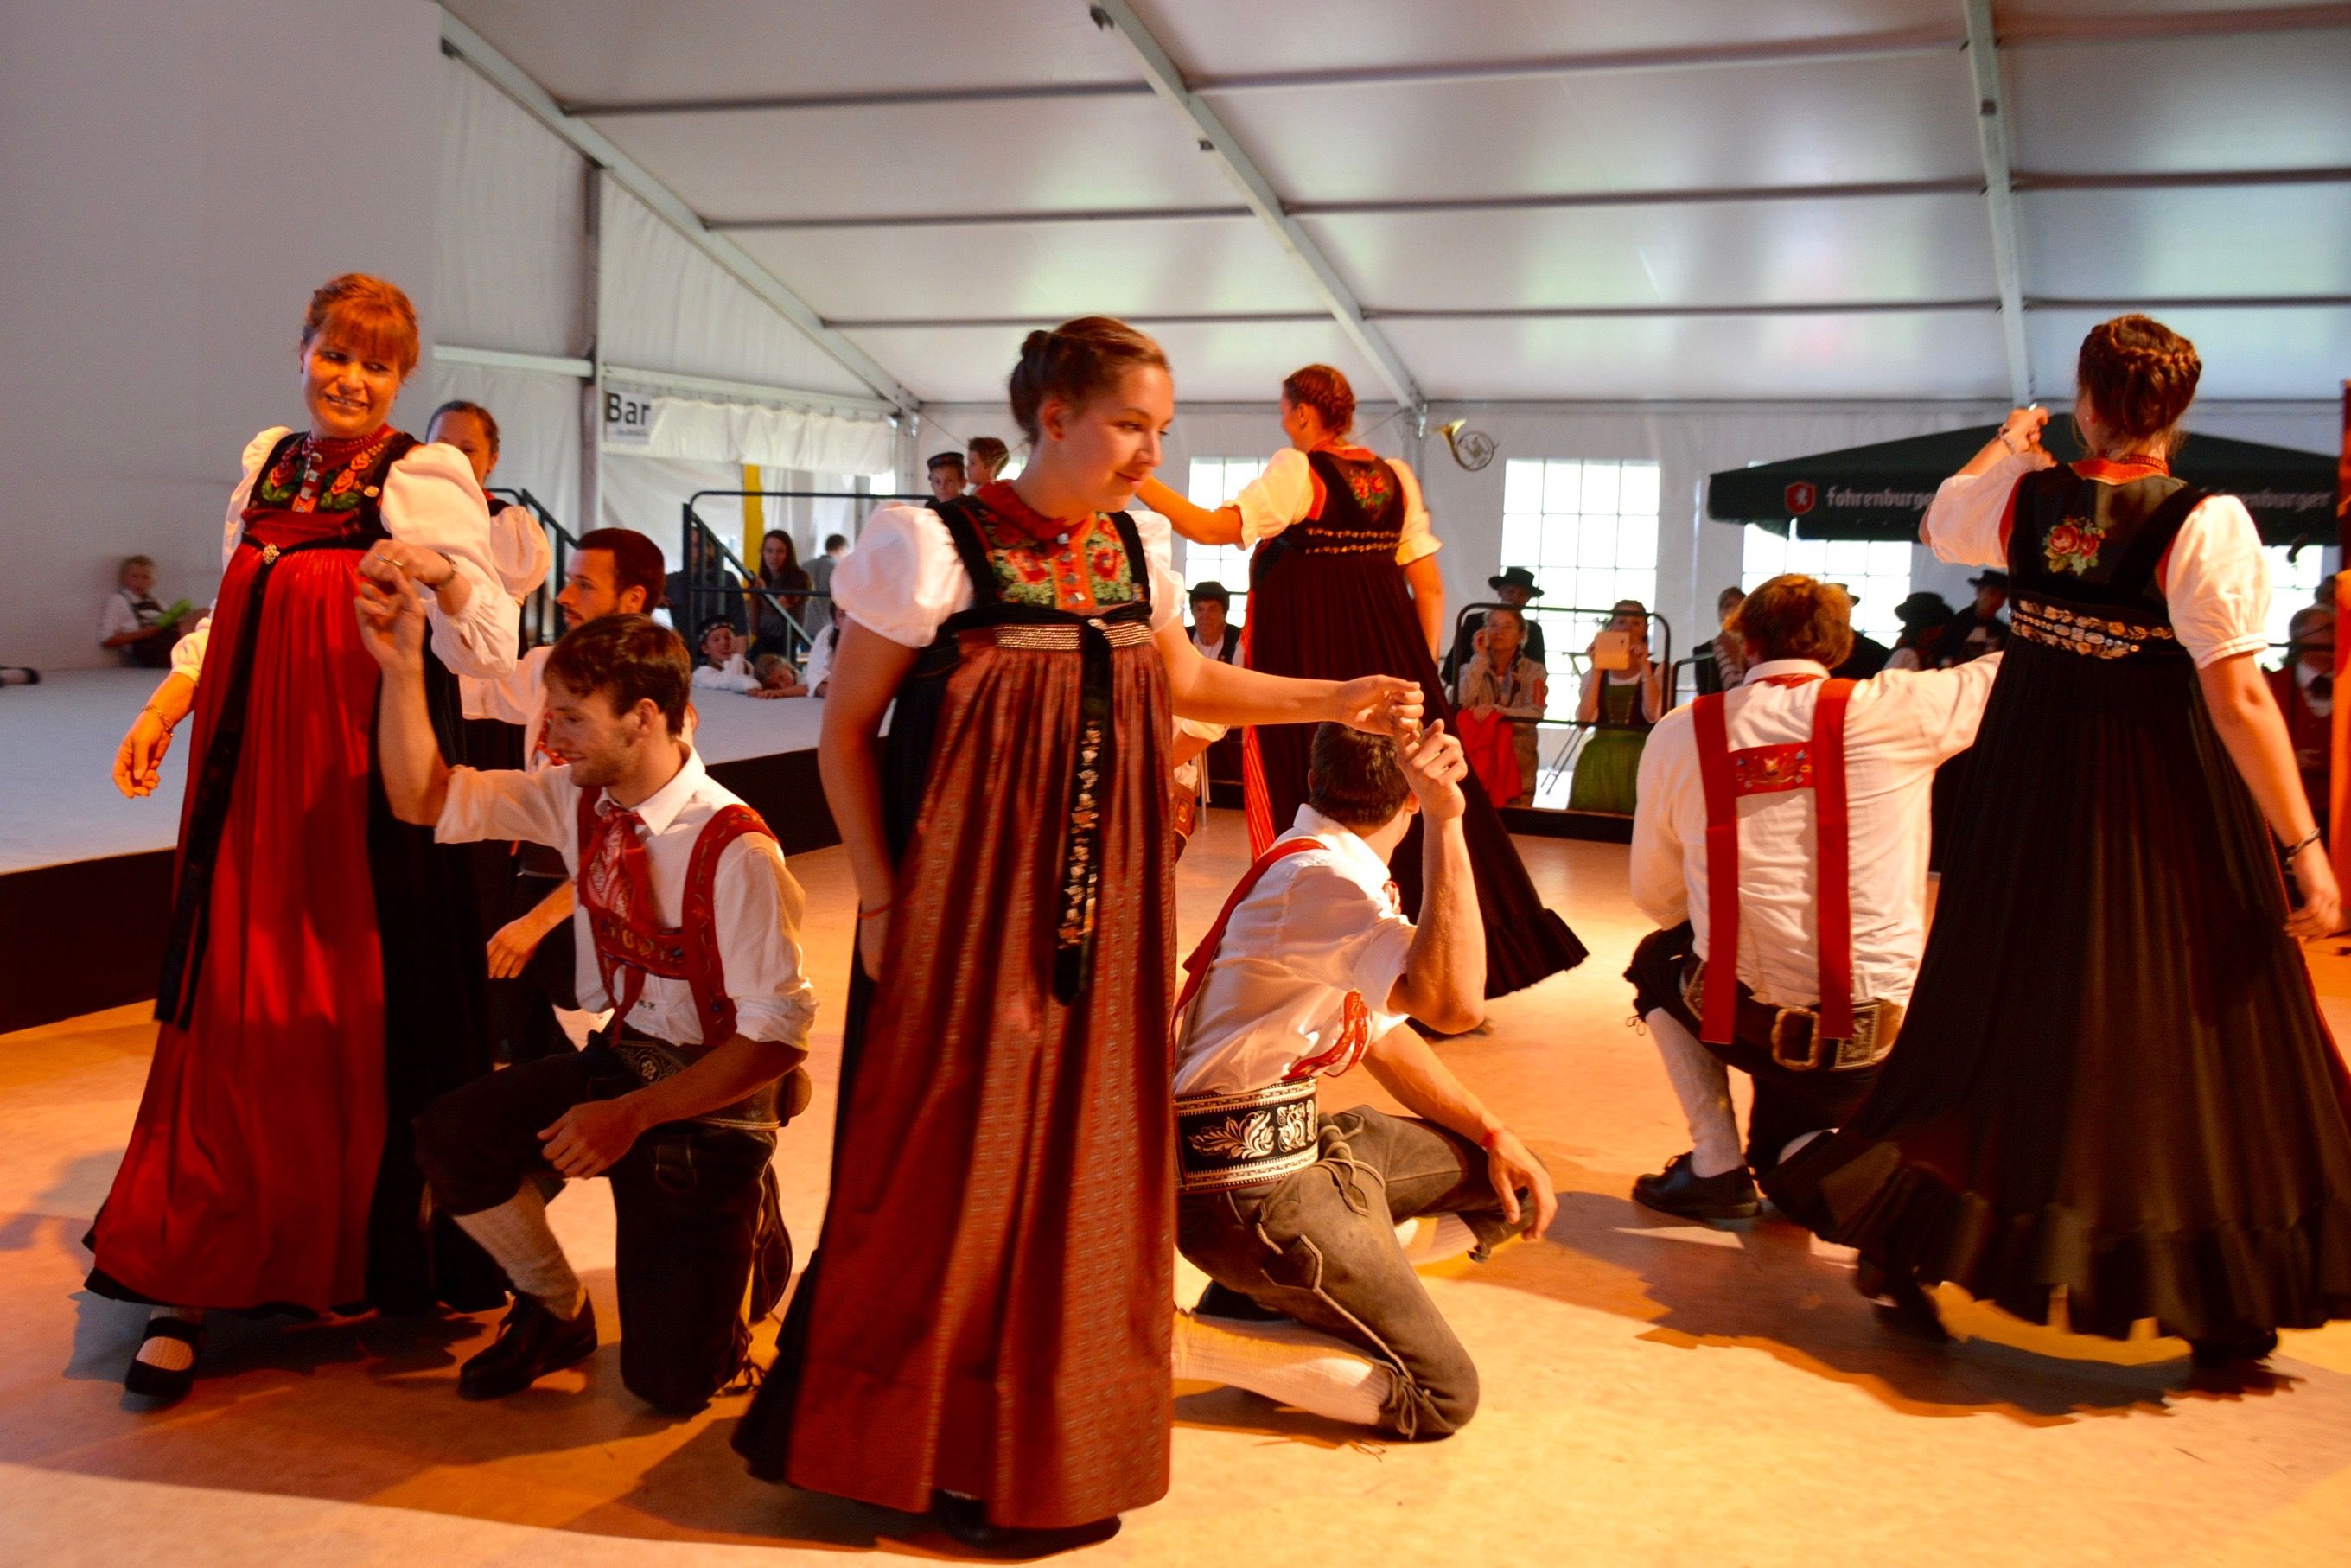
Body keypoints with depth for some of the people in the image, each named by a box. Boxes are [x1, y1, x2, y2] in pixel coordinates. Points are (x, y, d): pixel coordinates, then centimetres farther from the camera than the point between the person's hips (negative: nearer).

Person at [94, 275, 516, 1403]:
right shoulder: (266, 462, 13)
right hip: (252, 780, 5)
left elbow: (492, 651, -15)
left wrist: (443, 573, -33)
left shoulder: (427, 478, -5)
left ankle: (384, 1260, 18)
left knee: (369, 1023, 1)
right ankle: (194, 1283, 11)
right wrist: (163, 708, 12)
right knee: (230, 1020, 5)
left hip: (370, 788, -5)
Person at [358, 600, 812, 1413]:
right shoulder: (581, 800, -4)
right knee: (451, 1136, -19)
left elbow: (777, 1034, -24)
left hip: (711, 1101, -6)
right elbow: (423, 799, -1)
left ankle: (743, 1229, 25)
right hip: (616, 1061, 6)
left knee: (669, 1379, -9)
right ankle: (556, 1310, 9)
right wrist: (402, 668, -13)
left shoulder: (736, 851, -24)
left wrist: (635, 1113, -28)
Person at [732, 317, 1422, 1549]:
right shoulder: (935, 547, -11)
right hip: (965, 917, -5)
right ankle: (929, 1448, 20)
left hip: (1095, 922, 6)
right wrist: (881, 899, -11)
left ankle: (1047, 1443, 28)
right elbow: (844, 729, -6)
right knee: (947, 1170, 1)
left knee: (1081, 1164, 11)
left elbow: (1186, 683, 21)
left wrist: (1335, 699, 12)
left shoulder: (1136, 549, 6)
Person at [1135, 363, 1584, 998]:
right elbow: (1430, 588, 9)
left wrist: (1139, 482, -5)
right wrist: (1424, 671, 15)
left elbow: (1210, 528, -14)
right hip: (1388, 655, 6)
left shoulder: (1297, 471, -8)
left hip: (1309, 660, -6)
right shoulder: (1394, 477, 10)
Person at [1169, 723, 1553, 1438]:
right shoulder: (1315, 878, -21)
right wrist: (1446, 821, -33)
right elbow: (1454, 1003, -34)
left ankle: (1270, 1293, 6)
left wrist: (1494, 1134, 12)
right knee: (1443, 1398, -8)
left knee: (1511, 1188, 16)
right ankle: (1177, 1341, -8)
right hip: (1249, 1184, -10)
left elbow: (1380, 1029, 19)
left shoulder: (1333, 870, 11)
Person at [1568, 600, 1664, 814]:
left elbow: (1653, 715, -11)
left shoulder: (1657, 671, 7)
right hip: (1597, 761, 2)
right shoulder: (1595, 672, 12)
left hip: (1638, 761, -2)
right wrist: (1596, 669, -7)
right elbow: (1584, 718, -4)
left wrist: (1644, 667, -10)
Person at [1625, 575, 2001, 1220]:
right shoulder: (1895, 710, -6)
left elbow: (1655, 897, 10)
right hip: (1876, 1041, 2)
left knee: (1659, 956, 33)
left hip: (1744, 1018, -2)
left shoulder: (1681, 732, -1)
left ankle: (1716, 1166, 20)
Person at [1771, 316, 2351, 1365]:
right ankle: (2221, 1307, 14)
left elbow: (1939, 522, 21)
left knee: (2007, 994, 15)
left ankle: (1907, 1246, 20)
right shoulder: (2205, 523, -16)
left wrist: (2007, 443, 37)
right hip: (2165, 799, -4)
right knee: (2191, 1017, 6)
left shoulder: (2024, 494, -3)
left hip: (2031, 783, 4)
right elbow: (2239, 699, -21)